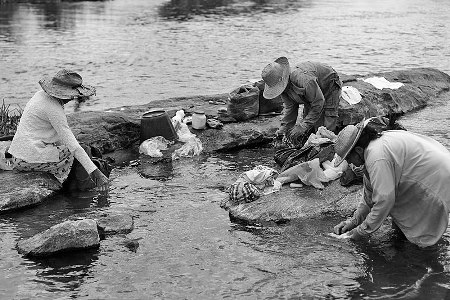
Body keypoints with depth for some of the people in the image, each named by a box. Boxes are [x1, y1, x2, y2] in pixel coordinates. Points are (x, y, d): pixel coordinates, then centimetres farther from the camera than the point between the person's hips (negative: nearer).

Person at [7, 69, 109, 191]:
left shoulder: (41, 94, 8)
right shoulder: (53, 109, -21)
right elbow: (73, 146, -25)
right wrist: (94, 171, -26)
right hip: (29, 159, -10)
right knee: (73, 153, -5)